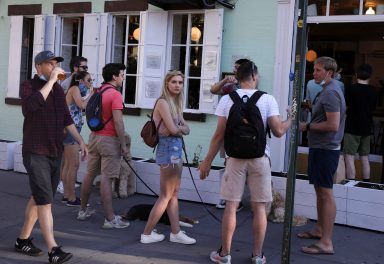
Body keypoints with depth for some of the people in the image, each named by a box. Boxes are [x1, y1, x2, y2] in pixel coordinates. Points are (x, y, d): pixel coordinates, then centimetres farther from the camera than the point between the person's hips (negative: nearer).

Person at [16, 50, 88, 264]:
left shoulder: (59, 89, 14)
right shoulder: (29, 86, -6)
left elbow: (66, 118, 18)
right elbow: (33, 103, -29)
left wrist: (81, 141, 13)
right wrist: (51, 80, -24)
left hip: (55, 153, 7)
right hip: (36, 153, -7)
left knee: (39, 198, 14)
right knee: (45, 201, -11)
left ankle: (23, 240, 27)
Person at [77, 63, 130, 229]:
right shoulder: (115, 94, -14)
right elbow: (118, 122, -20)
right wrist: (123, 145, -15)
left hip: (94, 137, 9)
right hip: (109, 140, -8)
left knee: (90, 174, 15)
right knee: (106, 179, -7)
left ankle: (83, 210, 26)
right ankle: (110, 219, -3)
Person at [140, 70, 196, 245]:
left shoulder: (175, 103, 15)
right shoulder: (163, 102, -13)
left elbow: (186, 129, 9)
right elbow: (173, 129, -19)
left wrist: (178, 128, -11)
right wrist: (180, 128, 1)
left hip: (176, 148, 9)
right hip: (169, 148, -9)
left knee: (174, 194, 12)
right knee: (166, 195, -1)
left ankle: (176, 232, 19)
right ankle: (147, 233, 8)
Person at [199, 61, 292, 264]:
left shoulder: (228, 99, -2)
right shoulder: (267, 99, -4)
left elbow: (219, 134, -3)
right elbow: (278, 131, -7)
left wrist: (208, 161, 5)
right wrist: (290, 119, 14)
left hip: (236, 158, 0)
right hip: (260, 158, 0)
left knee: (231, 206, 7)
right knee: (259, 208, 8)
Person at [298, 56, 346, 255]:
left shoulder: (330, 92, -18)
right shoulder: (328, 90, 15)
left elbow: (333, 125, -24)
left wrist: (308, 126, -15)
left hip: (325, 149, -11)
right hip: (320, 147, 11)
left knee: (326, 194, -8)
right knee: (320, 190, 19)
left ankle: (326, 243, -4)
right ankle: (319, 230, 33)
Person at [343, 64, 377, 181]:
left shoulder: (351, 89, -11)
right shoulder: (373, 91, 4)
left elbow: (345, 107, -5)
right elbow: (373, 107, 13)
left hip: (352, 127, -5)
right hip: (366, 128, 5)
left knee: (349, 157, -5)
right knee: (364, 158, 12)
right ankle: (366, 183, 16)